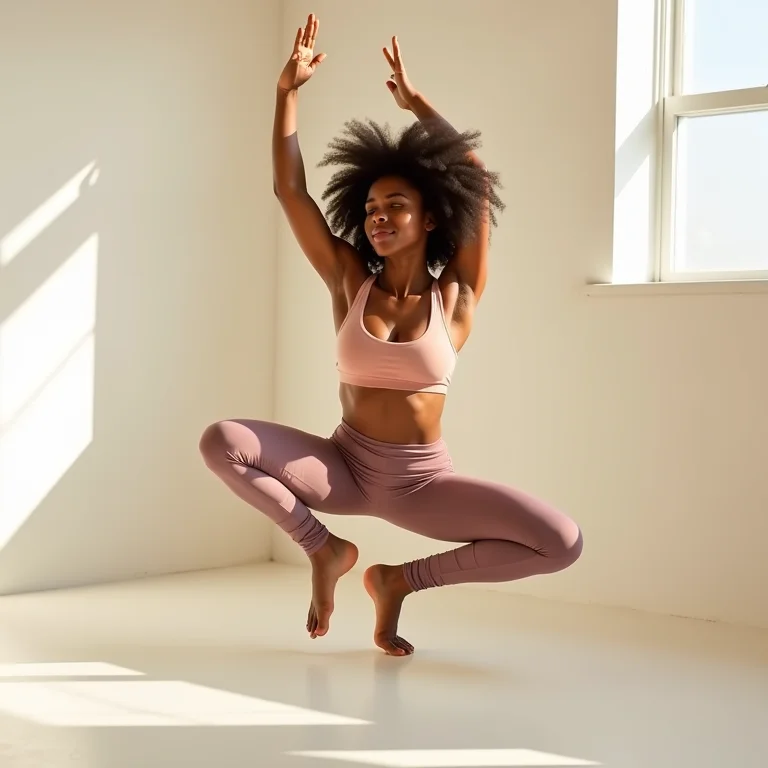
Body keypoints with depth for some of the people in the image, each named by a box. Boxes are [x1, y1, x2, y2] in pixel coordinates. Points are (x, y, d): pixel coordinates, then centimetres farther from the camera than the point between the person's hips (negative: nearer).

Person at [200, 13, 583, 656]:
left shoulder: (455, 296, -3)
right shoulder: (350, 281, 1)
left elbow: (478, 180, -5)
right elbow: (290, 190, -5)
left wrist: (415, 103, -1)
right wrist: (289, 90, -10)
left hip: (423, 481, -1)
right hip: (346, 467, 1)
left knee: (562, 544, -21)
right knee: (221, 442, -24)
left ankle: (403, 579, 1)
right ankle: (324, 549, 1)